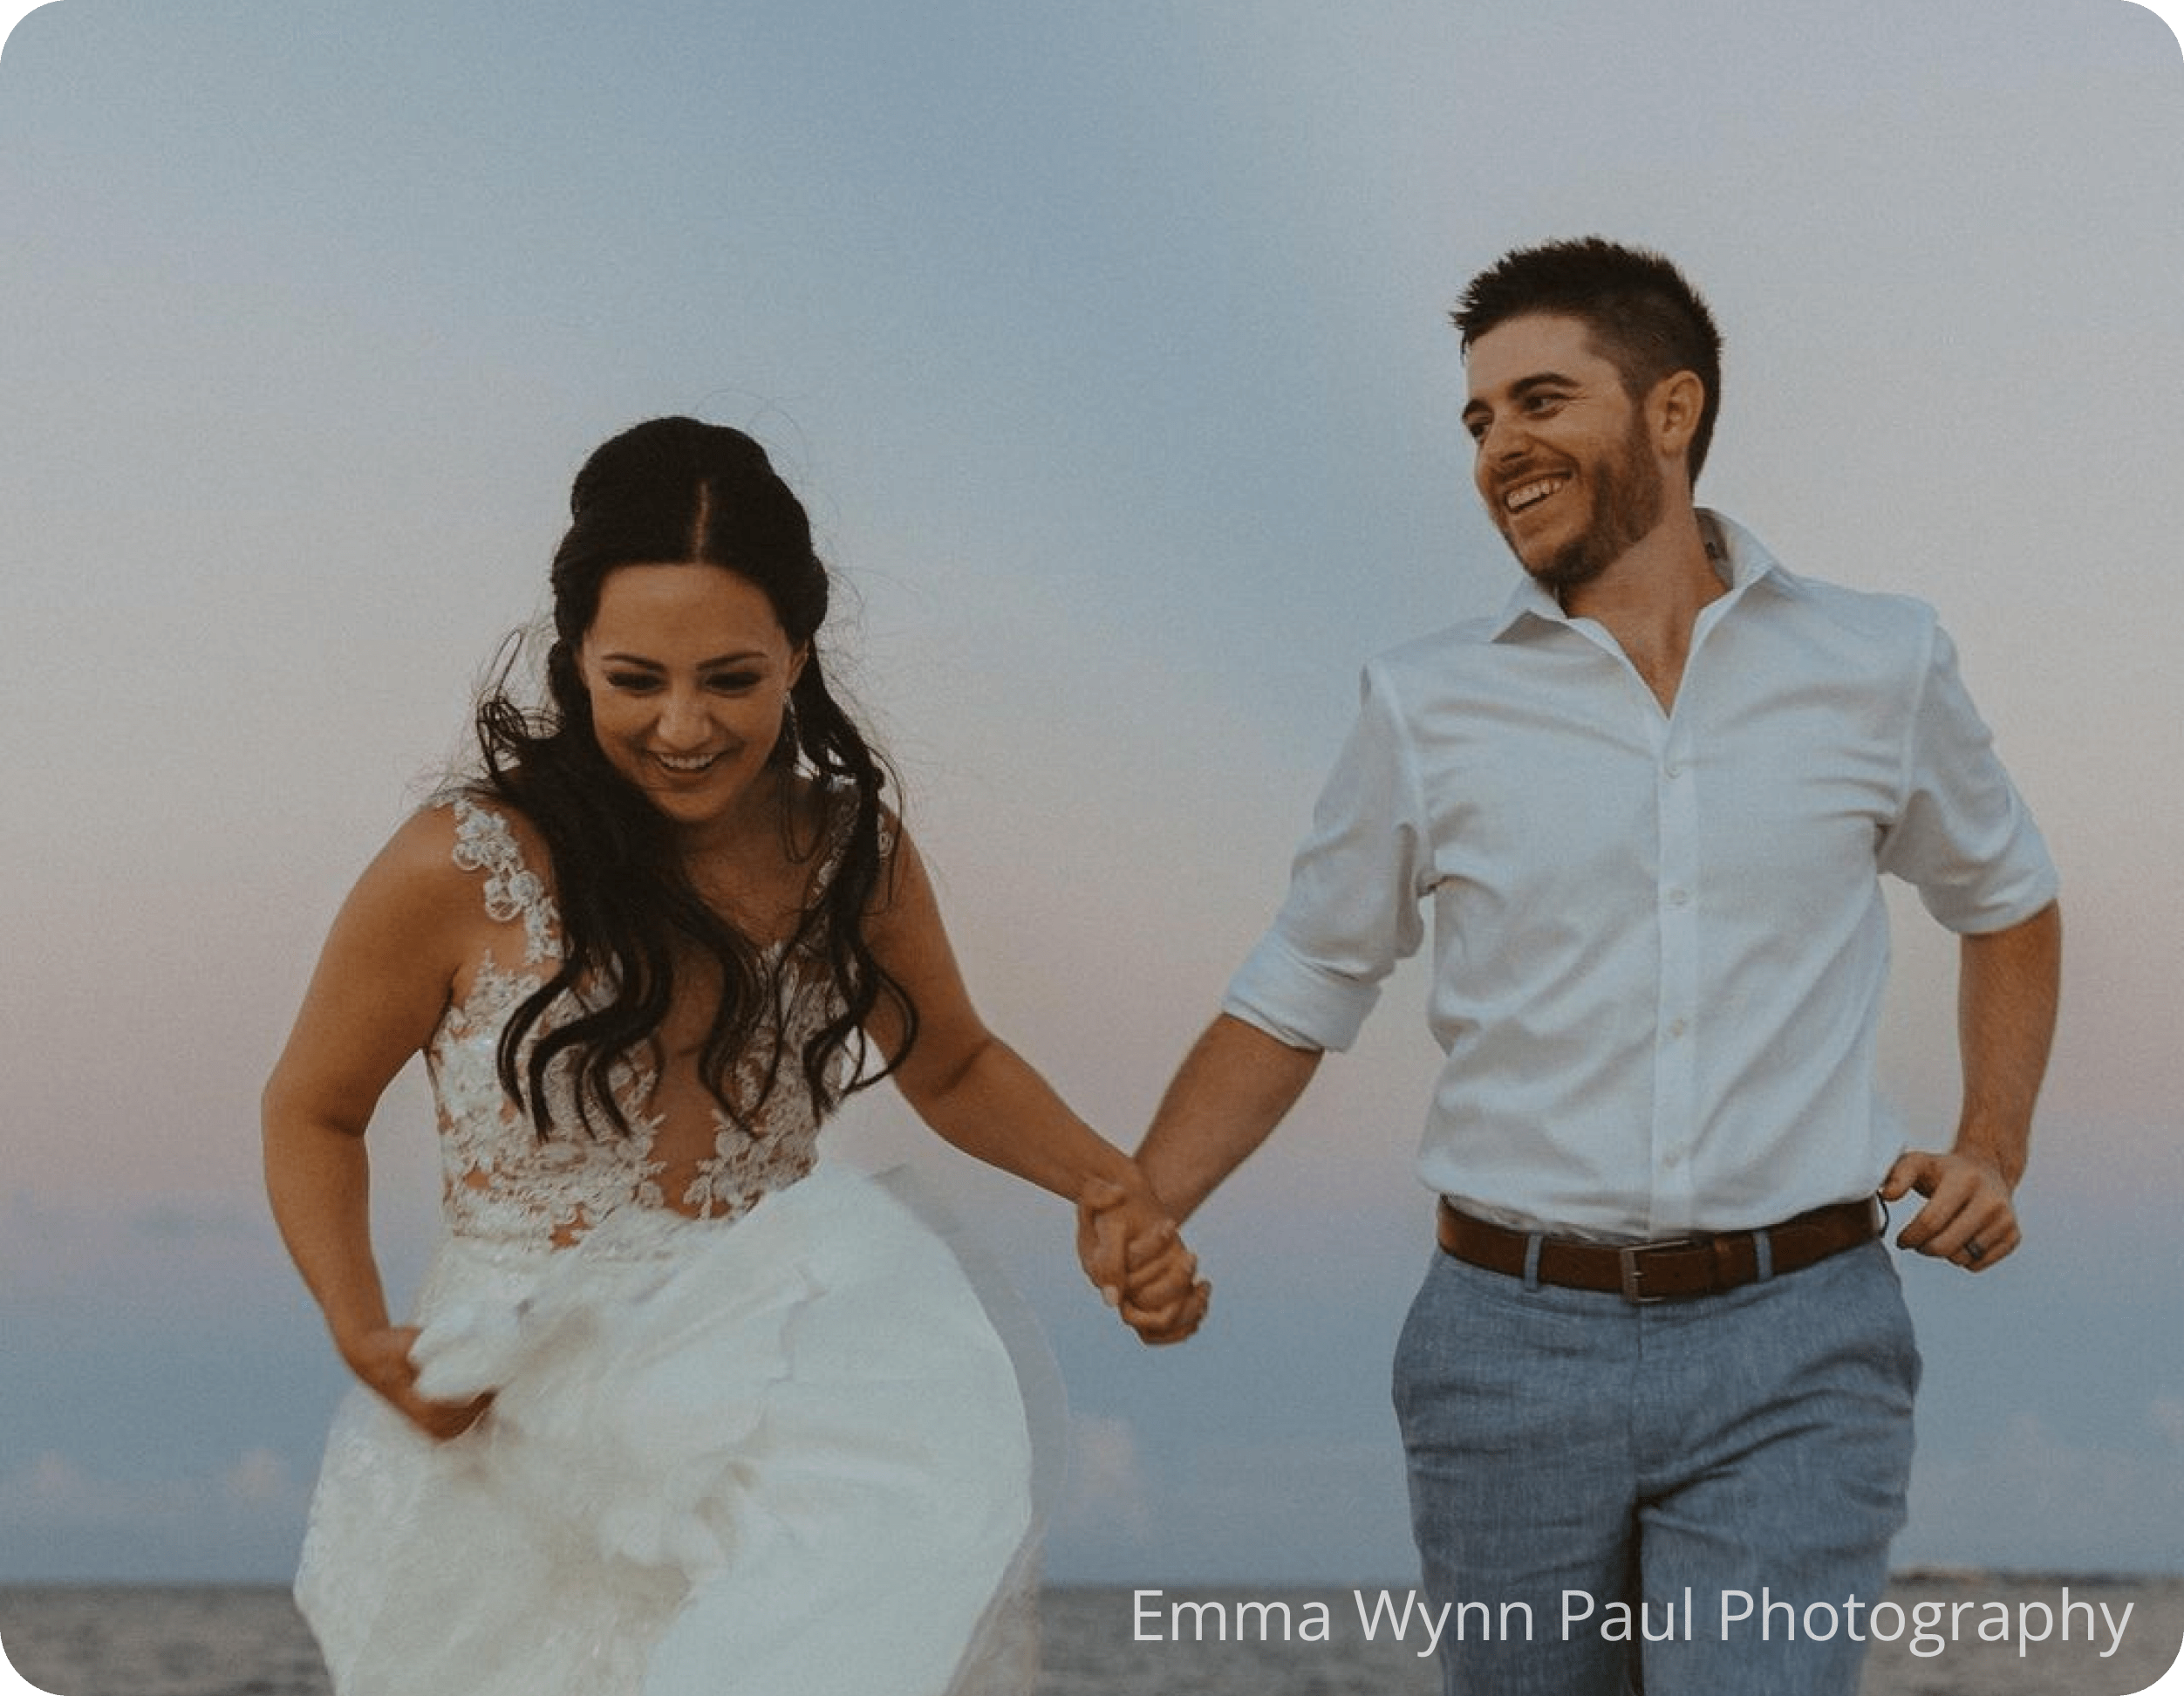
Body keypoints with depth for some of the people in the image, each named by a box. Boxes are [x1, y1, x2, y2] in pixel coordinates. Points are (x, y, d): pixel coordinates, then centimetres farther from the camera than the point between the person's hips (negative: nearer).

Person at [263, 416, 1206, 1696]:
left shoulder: (855, 855, 1)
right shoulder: (465, 871, -10)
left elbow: (954, 1067, 19)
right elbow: (313, 1112, 3)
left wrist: (1106, 1181, 2)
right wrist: (363, 1337, -11)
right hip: (527, 1403, -1)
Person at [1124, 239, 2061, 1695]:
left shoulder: (1877, 670, 3)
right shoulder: (1429, 710, 2)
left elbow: (2006, 901, 21)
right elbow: (1294, 1001, 9)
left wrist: (1994, 1152, 6)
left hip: (1792, 1357, -1)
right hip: (1513, 1344, 1)